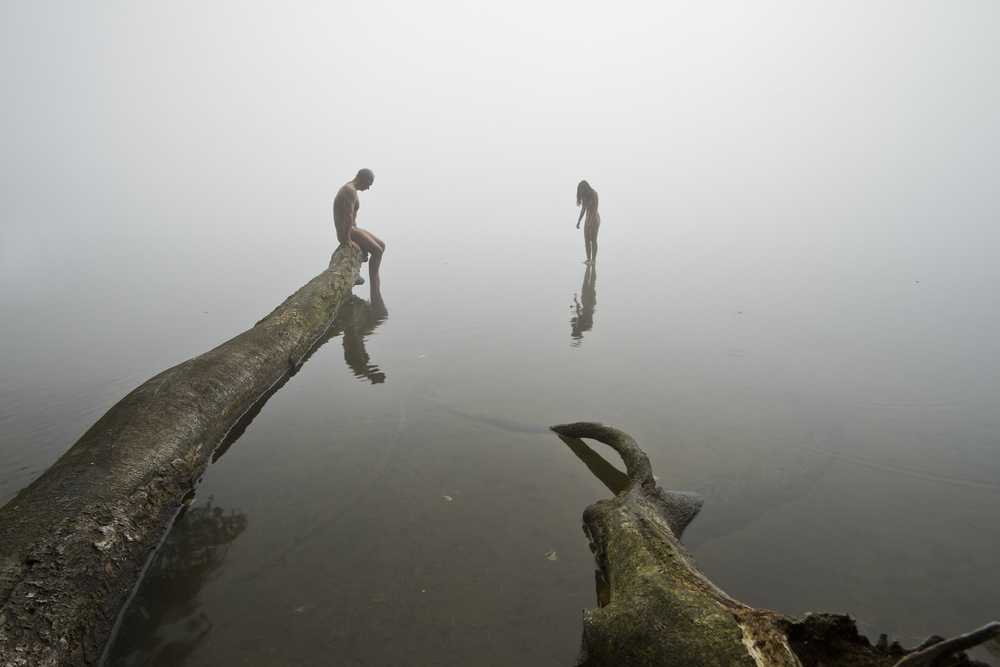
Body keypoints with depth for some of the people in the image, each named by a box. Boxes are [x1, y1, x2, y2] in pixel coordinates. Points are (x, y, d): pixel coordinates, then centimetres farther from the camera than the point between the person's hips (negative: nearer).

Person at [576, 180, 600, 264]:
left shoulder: (594, 194, -13)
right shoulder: (584, 196, 7)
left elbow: (595, 208, -18)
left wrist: (591, 222, -23)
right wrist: (578, 221, 7)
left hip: (594, 218, -7)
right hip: (587, 218, 7)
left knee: (593, 239, -8)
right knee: (587, 240, 3)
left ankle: (593, 259, -6)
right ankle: (588, 259, 5)